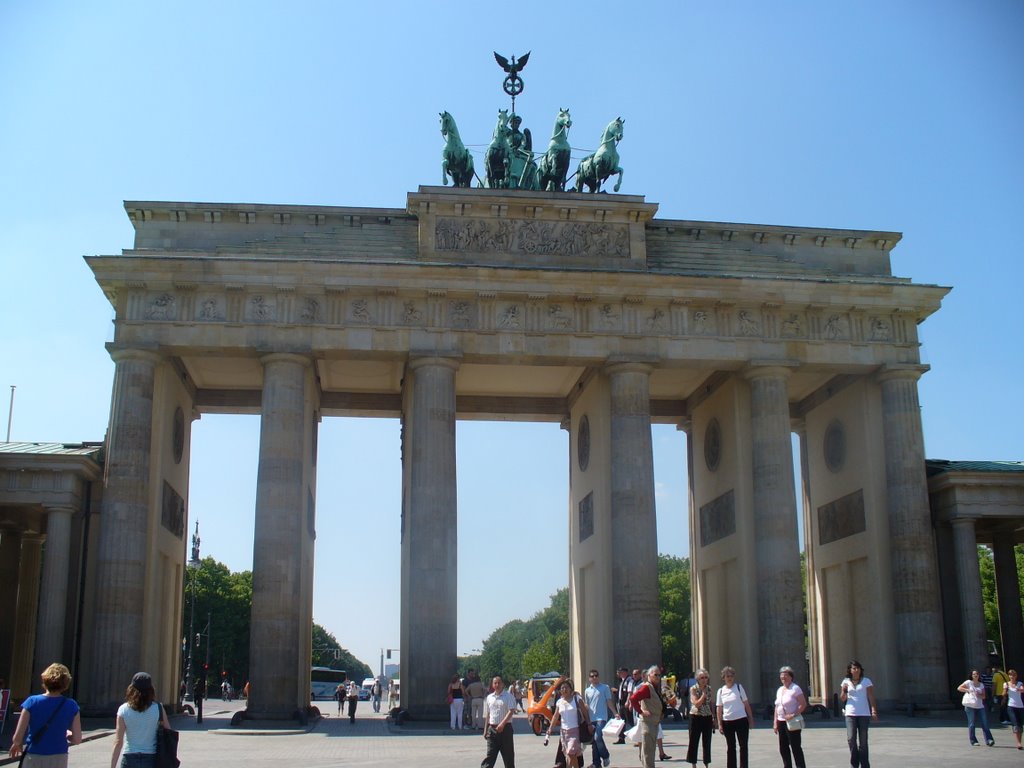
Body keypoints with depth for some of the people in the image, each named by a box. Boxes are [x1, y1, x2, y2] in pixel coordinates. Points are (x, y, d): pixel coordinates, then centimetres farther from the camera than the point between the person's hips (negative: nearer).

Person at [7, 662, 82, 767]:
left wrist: (17, 744, 13)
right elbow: (77, 739, -3)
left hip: (34, 759, -1)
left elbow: (17, 738, -10)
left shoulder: (32, 702, -9)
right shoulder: (71, 705, -5)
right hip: (59, 760, 1)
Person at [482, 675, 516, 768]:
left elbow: (511, 711, -17)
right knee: (490, 754, 0)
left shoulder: (509, 696, -5)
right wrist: (485, 730, 12)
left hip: (505, 728, -4)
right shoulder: (489, 697, 11)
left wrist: (502, 724, -28)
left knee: (508, 754, 4)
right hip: (492, 728, 4)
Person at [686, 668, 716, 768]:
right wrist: (704, 694, -17)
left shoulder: (709, 688, 7)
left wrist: (713, 718, 12)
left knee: (707, 742, 7)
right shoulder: (693, 689, -8)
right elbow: (697, 703, -17)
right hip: (696, 717, -4)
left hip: (707, 718, 4)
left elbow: (710, 704, 15)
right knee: (693, 742, 1)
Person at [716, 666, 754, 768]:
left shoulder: (739, 687, 1)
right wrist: (720, 724, 2)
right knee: (730, 747, 9)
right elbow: (719, 709, 7)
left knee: (743, 746, -2)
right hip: (727, 722, 2)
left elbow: (746, 704, 3)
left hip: (741, 720, -2)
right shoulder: (721, 691, 5)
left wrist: (751, 718, 1)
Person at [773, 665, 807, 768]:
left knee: (795, 747, -5)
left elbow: (803, 704, -14)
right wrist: (775, 722, 14)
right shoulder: (779, 690, 15)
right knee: (783, 748, 10)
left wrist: (794, 715, -21)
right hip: (781, 722, 8)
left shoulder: (795, 688, -8)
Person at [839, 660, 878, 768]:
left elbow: (871, 697, 0)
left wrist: (874, 710, -12)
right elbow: (842, 698, 11)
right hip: (850, 714, 1)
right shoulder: (846, 682, 9)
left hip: (864, 714, -1)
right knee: (851, 739, -9)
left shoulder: (866, 681, 3)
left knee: (863, 741, 2)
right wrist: (844, 690, -8)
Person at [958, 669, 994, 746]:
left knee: (985, 723, -4)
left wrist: (979, 695, -11)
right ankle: (973, 741, 6)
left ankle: (989, 740, -4)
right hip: (970, 706, -4)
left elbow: (984, 696, 10)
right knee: (971, 724, -1)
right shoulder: (968, 682, 4)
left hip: (980, 706, 4)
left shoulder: (981, 685, 15)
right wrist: (968, 690, -11)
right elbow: (959, 688, -1)